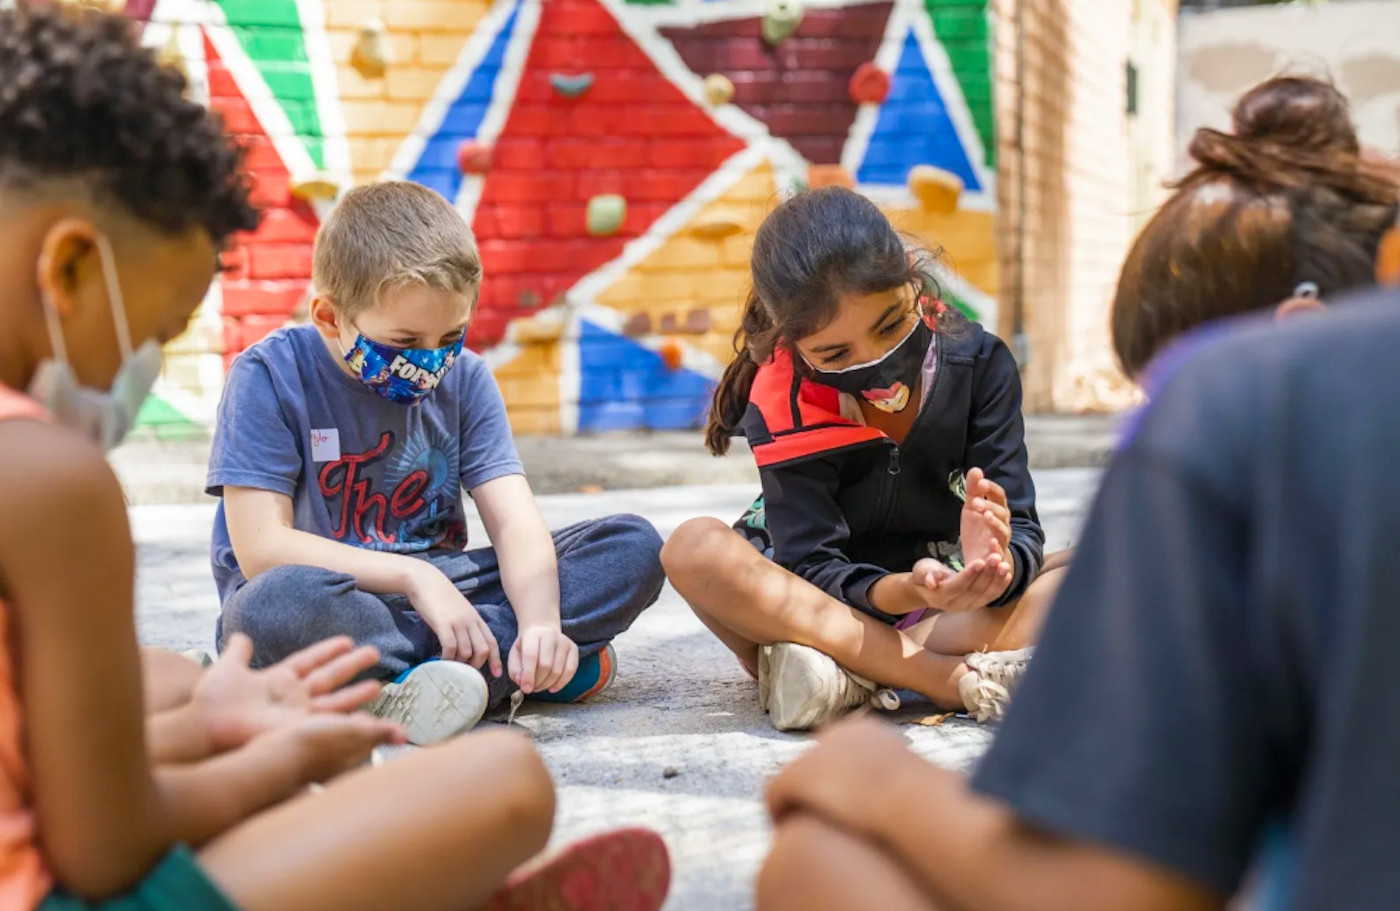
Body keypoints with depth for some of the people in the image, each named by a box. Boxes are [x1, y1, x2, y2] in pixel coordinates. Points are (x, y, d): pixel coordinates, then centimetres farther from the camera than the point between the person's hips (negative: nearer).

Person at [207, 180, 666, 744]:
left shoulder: (463, 378, 4)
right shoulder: (269, 377, -9)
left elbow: (516, 522, -5)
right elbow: (261, 547, -17)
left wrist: (541, 621, -25)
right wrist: (413, 577, -21)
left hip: (436, 587, 5)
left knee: (635, 549, -13)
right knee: (281, 601, -41)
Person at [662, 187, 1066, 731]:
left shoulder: (979, 362, -10)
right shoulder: (782, 408, -16)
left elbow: (1022, 530, -15)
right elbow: (811, 568, -22)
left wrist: (997, 567, -40)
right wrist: (903, 591, -43)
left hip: (952, 602, 2)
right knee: (695, 549, -32)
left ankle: (846, 679, -31)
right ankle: (967, 683, -34)